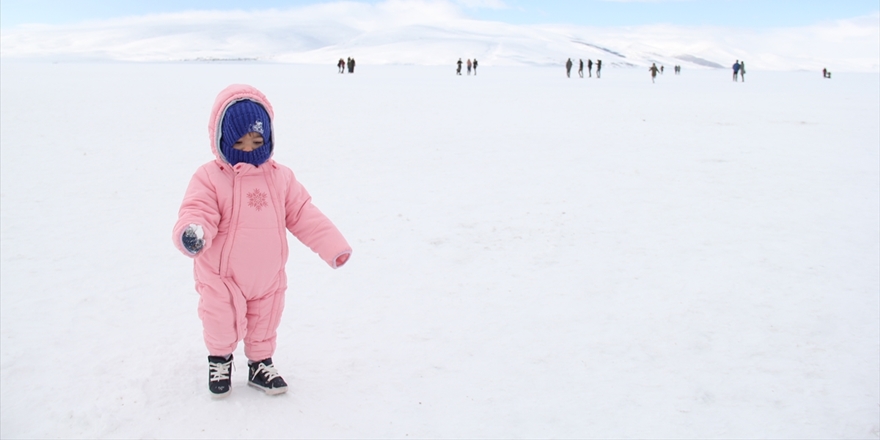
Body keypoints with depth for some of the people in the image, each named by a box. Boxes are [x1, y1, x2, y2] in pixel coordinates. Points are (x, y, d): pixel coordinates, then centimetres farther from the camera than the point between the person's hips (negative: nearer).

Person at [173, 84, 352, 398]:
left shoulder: (280, 177, -3)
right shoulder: (210, 178, -16)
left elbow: (303, 214, -1)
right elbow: (198, 212, -25)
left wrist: (333, 246, -6)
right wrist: (191, 234, -49)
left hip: (267, 277, 3)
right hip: (222, 277, -3)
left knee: (264, 325, 18)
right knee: (221, 325, 11)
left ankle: (260, 363, 41)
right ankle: (219, 358, 40)